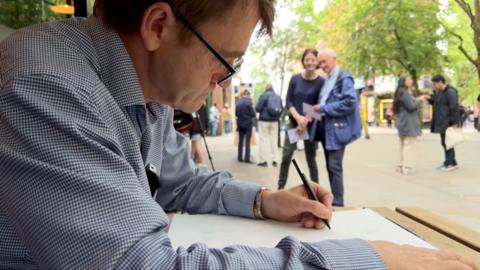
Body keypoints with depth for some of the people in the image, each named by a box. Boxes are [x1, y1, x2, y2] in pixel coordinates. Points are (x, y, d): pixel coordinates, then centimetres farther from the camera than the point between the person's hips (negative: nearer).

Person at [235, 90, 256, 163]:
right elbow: (253, 114, -11)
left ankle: (240, 157, 15)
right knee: (247, 142, 0)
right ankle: (247, 158, -1)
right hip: (248, 124, -5)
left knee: (240, 141, 12)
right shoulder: (248, 102, -14)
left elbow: (236, 114, 6)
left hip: (240, 124, 5)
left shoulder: (238, 102, 1)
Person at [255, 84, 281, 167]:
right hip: (274, 121, 4)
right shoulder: (278, 97, 7)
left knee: (264, 140, -1)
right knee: (274, 140, 9)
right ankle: (274, 160, 11)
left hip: (264, 120, -4)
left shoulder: (264, 96, -8)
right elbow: (281, 109, 8)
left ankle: (264, 160, -3)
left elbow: (258, 108, -10)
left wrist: (257, 110, 10)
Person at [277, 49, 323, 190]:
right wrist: (298, 117, -16)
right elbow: (288, 102, 0)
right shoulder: (295, 79, 2)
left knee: (311, 159, 5)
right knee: (286, 156, -4)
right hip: (293, 122, 2)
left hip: (311, 125, -2)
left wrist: (306, 121, -17)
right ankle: (280, 188, 8)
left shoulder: (321, 82, -5)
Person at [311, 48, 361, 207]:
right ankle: (332, 199, 22)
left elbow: (350, 103, -20)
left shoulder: (344, 78, -9)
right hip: (325, 127, 9)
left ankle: (338, 203, 0)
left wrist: (324, 108, -17)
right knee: (329, 167, 13)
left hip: (337, 129, -9)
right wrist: (317, 110, 5)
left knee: (335, 167, -8)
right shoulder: (327, 80, 17)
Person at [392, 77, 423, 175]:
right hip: (408, 123, -11)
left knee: (404, 145, 13)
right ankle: (407, 167, -8)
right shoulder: (404, 93, -15)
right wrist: (419, 99, -5)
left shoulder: (401, 92, 17)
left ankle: (402, 166, 17)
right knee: (409, 145, -9)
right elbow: (411, 106, -17)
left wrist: (416, 100, 13)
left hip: (403, 122, 11)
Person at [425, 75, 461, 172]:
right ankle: (449, 162, 22)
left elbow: (454, 108, -19)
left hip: (448, 123, -9)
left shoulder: (450, 92, -14)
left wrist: (455, 122, -21)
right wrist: (430, 99, 7)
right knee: (445, 142, 13)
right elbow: (437, 104, 26)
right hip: (442, 122, 10)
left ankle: (450, 163, 3)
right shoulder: (439, 92, 15)